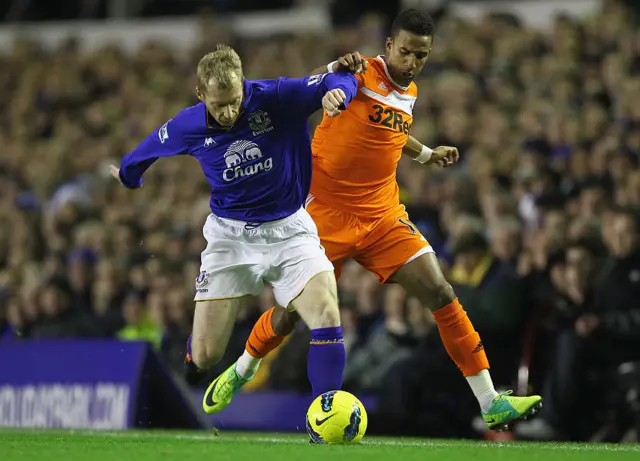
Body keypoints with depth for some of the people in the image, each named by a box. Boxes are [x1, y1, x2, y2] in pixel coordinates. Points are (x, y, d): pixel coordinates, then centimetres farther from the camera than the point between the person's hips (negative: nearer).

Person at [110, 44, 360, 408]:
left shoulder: (275, 98, -15)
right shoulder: (188, 126, -9)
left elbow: (342, 80, -10)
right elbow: (148, 150, 14)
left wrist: (336, 91, -34)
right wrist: (129, 175, 34)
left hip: (288, 229, -1)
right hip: (230, 235, 1)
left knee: (327, 317, -24)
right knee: (204, 356, -3)